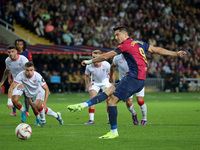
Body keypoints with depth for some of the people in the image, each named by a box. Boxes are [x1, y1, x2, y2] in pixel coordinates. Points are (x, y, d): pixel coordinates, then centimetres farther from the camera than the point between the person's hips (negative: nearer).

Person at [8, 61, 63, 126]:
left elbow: (46, 89, -25)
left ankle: (43, 119, 1)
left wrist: (44, 102, -34)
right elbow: (12, 87, -27)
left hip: (39, 91, -4)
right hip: (30, 94, 4)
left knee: (38, 105, -30)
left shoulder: (37, 76, -33)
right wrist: (9, 100, -39)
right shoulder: (21, 75, -29)